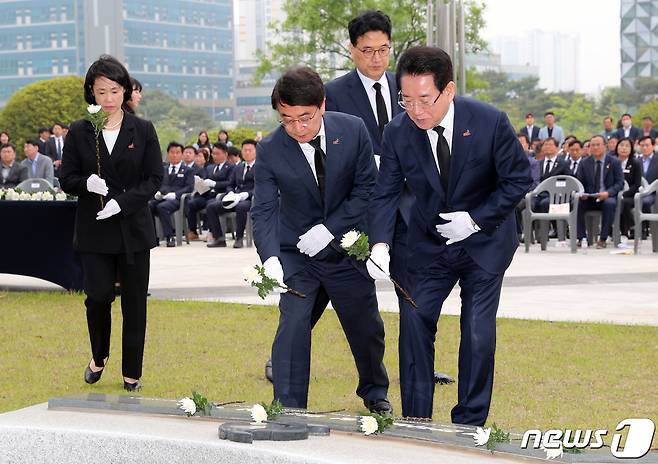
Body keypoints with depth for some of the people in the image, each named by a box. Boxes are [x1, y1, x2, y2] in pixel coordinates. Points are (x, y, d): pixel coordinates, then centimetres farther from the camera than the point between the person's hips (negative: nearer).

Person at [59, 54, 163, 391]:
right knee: (98, 296, -5)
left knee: (134, 301, 4)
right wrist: (86, 183, -19)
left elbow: (154, 178, -2)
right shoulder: (79, 132, 2)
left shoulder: (143, 130, 1)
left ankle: (132, 372, 16)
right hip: (94, 231, 0)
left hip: (134, 228, 0)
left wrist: (123, 202, -15)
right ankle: (99, 357, 23)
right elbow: (66, 179, 3)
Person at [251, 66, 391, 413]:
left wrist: (329, 229, -19)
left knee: (366, 326, 13)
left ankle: (375, 393, 40)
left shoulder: (353, 130, -14)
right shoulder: (270, 150, -17)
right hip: (296, 252, -1)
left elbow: (367, 188, -9)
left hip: (346, 247, 2)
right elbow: (263, 211, -18)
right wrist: (270, 259, -34)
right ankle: (288, 409, -9)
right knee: (293, 322, -19)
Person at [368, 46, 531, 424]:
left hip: (484, 242, -2)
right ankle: (415, 422, 7)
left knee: (478, 335, -4)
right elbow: (386, 193, -9)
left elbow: (519, 179, -11)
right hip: (429, 244, 2)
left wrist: (475, 219, -19)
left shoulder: (490, 122, -21)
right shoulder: (398, 132, -14)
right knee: (415, 324, -4)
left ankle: (469, 425, 9)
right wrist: (380, 244, -25)